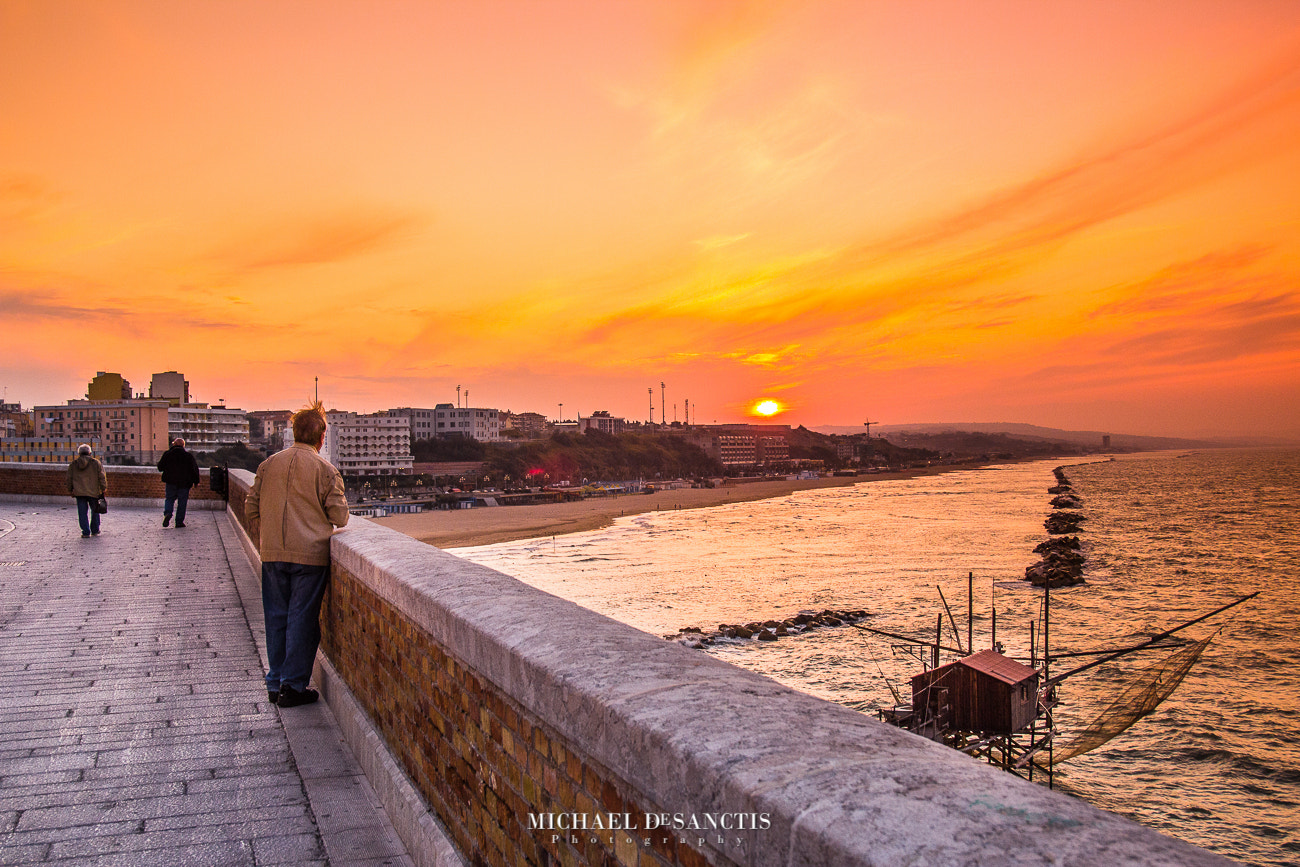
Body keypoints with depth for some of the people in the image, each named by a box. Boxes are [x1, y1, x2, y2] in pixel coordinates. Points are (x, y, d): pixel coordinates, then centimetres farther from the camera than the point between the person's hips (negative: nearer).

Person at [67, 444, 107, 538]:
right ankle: (95, 531, 20)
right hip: (93, 492, -1)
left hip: (79, 492, 1)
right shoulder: (96, 463, -1)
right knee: (95, 511, 13)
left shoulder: (73, 464, 6)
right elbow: (102, 477, -2)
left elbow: (69, 478, 11)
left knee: (82, 513, 4)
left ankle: (86, 532, 0)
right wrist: (104, 489, 5)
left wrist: (70, 490, 21)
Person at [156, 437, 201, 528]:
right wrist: (196, 481, 8)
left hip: (171, 482, 1)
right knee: (182, 502, 4)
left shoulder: (167, 454, 1)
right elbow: (195, 469, 1)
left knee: (170, 499, 14)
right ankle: (179, 522, 2)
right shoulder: (188, 456, 0)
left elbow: (160, 467, 5)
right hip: (184, 483, -1)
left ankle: (167, 513, -15)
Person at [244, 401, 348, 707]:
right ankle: (293, 686, 7)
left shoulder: (269, 463, 5)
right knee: (302, 619, 4)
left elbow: (251, 505, 11)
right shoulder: (325, 469, -7)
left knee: (276, 618, 13)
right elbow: (340, 516, -5)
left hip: (272, 554, 4)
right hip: (310, 554, -4)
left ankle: (275, 683, 21)